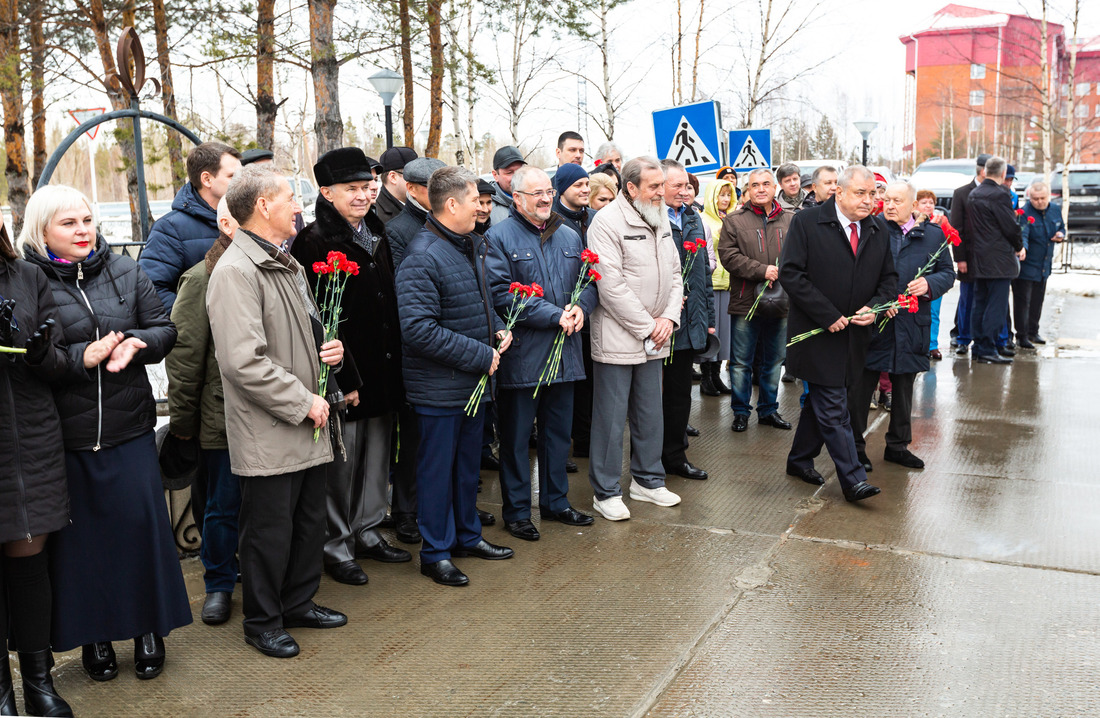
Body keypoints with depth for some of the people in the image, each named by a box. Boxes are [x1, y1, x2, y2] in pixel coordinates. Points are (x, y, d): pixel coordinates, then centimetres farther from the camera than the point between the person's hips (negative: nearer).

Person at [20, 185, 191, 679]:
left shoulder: (125, 272, 6)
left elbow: (165, 329, 8)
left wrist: (136, 342, -12)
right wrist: (82, 358, -18)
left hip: (130, 429, 2)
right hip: (63, 436, -2)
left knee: (141, 522, 5)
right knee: (80, 533, 7)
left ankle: (149, 628, 23)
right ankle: (93, 636, 24)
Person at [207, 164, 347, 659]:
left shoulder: (288, 265, 16)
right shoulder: (235, 271, -17)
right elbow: (244, 361, -24)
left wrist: (331, 352, 4)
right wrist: (303, 402, -18)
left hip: (309, 426, 9)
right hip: (268, 434, -9)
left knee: (310, 520, 19)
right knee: (268, 530, 4)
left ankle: (299, 602, 36)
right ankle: (262, 622, 22)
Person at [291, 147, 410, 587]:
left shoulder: (377, 235, 13)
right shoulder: (315, 242, -11)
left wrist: (395, 363, 14)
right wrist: (343, 379, -18)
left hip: (384, 370, 7)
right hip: (343, 374, -7)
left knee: (378, 456, 15)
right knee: (341, 462, 3)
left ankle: (367, 532, 30)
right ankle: (336, 545, 17)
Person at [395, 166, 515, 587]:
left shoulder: (472, 245, 8)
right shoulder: (423, 257, -21)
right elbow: (418, 330, -28)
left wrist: (498, 329, 3)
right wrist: (480, 355, -23)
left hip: (474, 380, 9)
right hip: (439, 387, -9)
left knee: (469, 462, 20)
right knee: (437, 468, 4)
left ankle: (468, 536, 36)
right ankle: (436, 552, 18)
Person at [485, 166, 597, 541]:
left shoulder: (570, 236, 12)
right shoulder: (500, 237, -8)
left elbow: (589, 282, 15)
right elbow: (502, 294, -18)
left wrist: (581, 307, -8)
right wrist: (555, 316, -20)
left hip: (564, 352, 6)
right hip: (522, 355, -6)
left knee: (559, 430, 16)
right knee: (516, 436, 5)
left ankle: (556, 501, 31)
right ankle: (516, 512, 17)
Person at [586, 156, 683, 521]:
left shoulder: (661, 220, 11)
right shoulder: (608, 221, -14)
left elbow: (674, 273, 14)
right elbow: (611, 286, -19)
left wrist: (669, 317, -2)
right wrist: (647, 327, -14)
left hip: (654, 337, 8)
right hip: (617, 337, -7)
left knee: (651, 413, 16)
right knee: (611, 416, 0)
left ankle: (647, 480, 31)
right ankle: (606, 491, 12)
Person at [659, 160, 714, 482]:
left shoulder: (693, 219, 14)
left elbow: (704, 270, 20)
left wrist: (708, 316, 18)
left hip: (689, 322, 7)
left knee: (680, 392, 15)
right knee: (654, 392, 4)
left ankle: (675, 455, 26)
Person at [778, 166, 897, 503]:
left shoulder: (877, 230, 7)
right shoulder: (807, 222, -9)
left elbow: (888, 277, 14)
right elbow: (790, 274, -15)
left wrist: (874, 306, -7)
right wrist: (828, 316, -17)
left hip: (854, 336, 6)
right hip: (817, 333, -6)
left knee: (822, 400, 17)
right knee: (833, 407, -5)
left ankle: (799, 459, 33)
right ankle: (852, 479, -1)